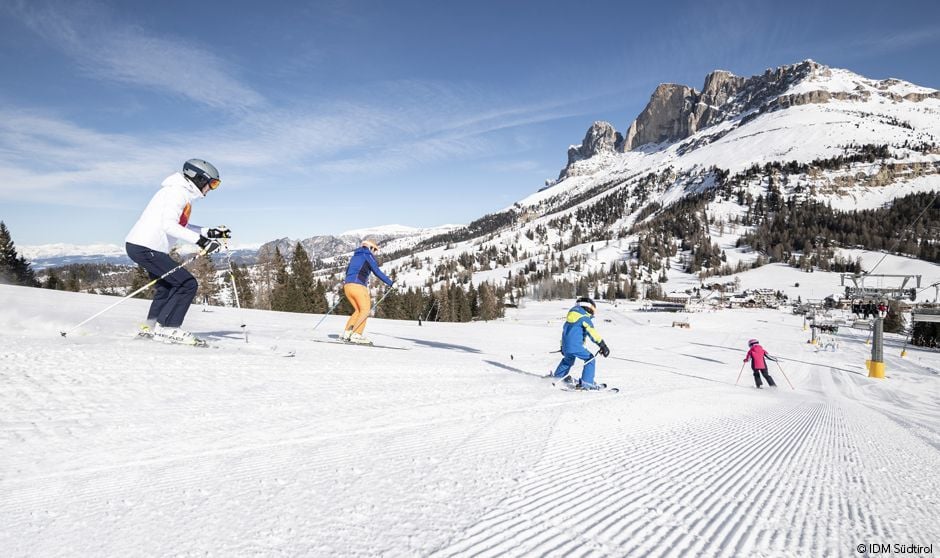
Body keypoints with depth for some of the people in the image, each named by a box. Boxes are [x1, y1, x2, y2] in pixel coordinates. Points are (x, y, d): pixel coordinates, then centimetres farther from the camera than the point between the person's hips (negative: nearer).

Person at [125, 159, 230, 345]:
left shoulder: (183, 193, 17)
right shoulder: (178, 191, -13)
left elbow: (182, 226, 21)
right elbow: (169, 225, -24)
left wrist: (210, 232, 13)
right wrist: (200, 240, -28)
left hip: (141, 246, 11)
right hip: (145, 248, -11)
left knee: (168, 286, 23)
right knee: (188, 284, -11)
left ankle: (150, 326, 29)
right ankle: (166, 328, -7)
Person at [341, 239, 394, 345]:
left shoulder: (355, 256, 24)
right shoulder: (368, 255, 3)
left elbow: (347, 271, 30)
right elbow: (377, 272, -4)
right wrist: (390, 282, 0)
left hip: (347, 286, 8)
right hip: (358, 286, -8)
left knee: (358, 310, 16)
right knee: (365, 310, -4)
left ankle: (347, 332, 5)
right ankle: (356, 335, -18)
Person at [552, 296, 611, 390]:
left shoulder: (571, 314, 17)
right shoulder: (584, 317, -8)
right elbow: (592, 333, -19)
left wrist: (563, 346, 35)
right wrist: (603, 345, -21)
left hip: (566, 345, 8)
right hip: (575, 346, -8)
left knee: (568, 359, 31)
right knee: (590, 359, 1)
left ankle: (557, 376, 45)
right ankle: (586, 383, -6)